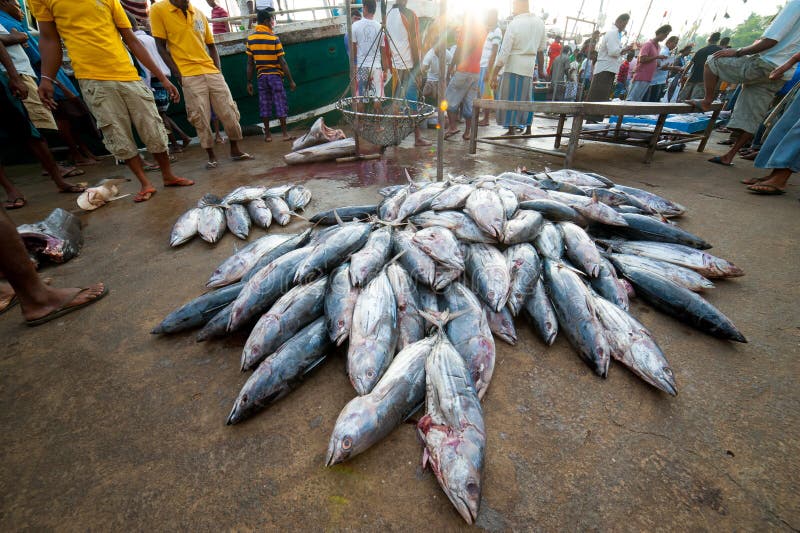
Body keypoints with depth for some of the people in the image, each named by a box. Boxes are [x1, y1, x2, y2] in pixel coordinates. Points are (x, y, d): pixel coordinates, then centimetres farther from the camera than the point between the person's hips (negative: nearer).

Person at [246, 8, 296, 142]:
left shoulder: (250, 39, 4)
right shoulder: (274, 38, -8)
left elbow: (250, 63, 2)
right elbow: (282, 62, -12)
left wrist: (249, 82, 7)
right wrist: (291, 80, -7)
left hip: (261, 76, 4)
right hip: (275, 75, -4)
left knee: (264, 105, 7)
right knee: (280, 104, 0)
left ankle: (267, 135, 9)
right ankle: (285, 134, 0)